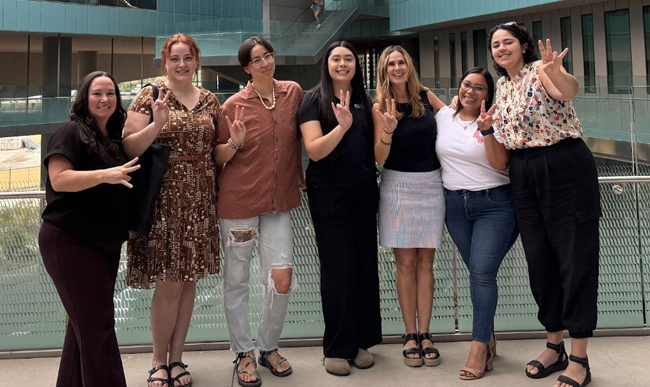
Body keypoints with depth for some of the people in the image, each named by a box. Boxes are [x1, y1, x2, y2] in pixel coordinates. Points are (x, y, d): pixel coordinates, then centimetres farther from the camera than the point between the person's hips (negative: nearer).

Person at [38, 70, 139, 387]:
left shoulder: (115, 138, 14)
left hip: (106, 243, 8)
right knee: (98, 324, -7)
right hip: (70, 243, -8)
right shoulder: (72, 132, -9)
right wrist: (105, 175, -30)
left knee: (86, 321, 16)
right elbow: (58, 179, -20)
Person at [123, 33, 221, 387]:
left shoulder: (210, 100, 11)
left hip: (200, 201, 4)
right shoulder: (150, 96, -1)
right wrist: (157, 124, -21)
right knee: (169, 285, -2)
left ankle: (176, 359, 24)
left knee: (189, 280, 9)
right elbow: (129, 148, -8)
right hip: (164, 199, -4)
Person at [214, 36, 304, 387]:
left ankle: (268, 346, 22)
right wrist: (234, 144, -19)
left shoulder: (293, 92, 3)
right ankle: (243, 352, 25)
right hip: (238, 200, -2)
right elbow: (218, 157, 0)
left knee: (282, 277, -2)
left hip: (278, 200, 2)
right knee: (237, 279, 6)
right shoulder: (234, 105, -5)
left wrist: (300, 175, 16)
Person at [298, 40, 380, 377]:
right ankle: (337, 348, 13)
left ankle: (362, 341, 21)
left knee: (366, 264, 7)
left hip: (364, 193, 5)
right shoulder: (314, 99, -3)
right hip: (329, 194, -5)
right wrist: (342, 126, -27)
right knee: (337, 268, 0)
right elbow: (314, 150, -14)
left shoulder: (363, 100, 12)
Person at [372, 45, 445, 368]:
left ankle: (425, 335, 12)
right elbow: (379, 158, -8)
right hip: (398, 187, -2)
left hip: (431, 185, 2)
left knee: (425, 262, 5)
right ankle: (410, 335, 13)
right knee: (405, 263, 2)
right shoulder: (380, 107, -2)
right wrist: (388, 130, -25)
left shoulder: (426, 96, 4)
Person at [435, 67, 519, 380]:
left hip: (494, 204, -3)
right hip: (455, 204, 4)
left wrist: (486, 131, -24)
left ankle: (479, 346, -3)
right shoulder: (444, 117, 6)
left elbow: (501, 164, -15)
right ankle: (488, 336, 22)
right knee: (476, 272, 9)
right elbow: (435, 151, 22)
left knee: (482, 272, -11)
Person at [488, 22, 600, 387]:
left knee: (575, 259, -3)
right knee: (540, 260, 10)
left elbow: (569, 90, -32)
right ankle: (555, 346, 25)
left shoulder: (540, 69, -7)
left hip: (566, 168, -7)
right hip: (524, 175, 7)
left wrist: (556, 71, -51)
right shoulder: (502, 85, 14)